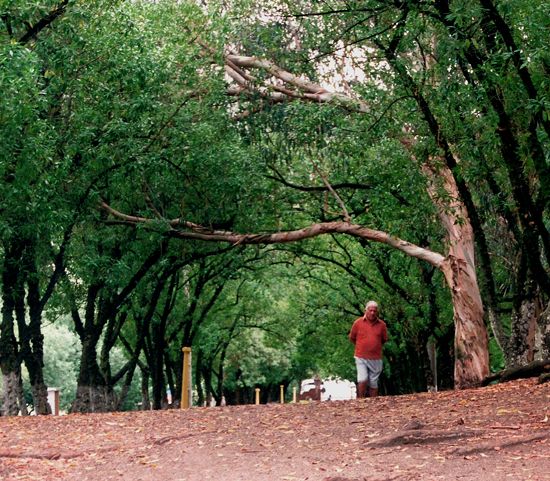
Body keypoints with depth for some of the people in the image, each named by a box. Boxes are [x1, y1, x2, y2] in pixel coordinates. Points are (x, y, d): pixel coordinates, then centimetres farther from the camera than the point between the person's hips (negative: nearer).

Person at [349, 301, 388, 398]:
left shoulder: (382, 324, 1)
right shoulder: (358, 322, -3)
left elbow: (384, 339, 17)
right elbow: (352, 338, 11)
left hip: (376, 359, 2)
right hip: (361, 357, -2)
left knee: (373, 384, 7)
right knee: (362, 380, -13)